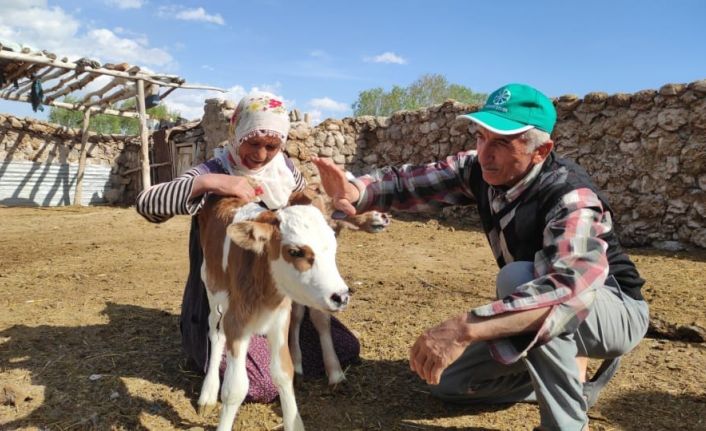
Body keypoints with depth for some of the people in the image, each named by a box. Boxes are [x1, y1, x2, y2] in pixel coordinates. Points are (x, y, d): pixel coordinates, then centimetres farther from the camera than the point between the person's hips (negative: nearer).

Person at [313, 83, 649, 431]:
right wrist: (355, 191, -37)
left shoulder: (571, 198, -33)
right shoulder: (481, 171, -13)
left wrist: (464, 329, -59)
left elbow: (570, 288, -49)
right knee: (448, 381, 5)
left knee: (517, 278, -37)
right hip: (536, 313, 6)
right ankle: (569, 373, 15)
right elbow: (409, 183, -15)